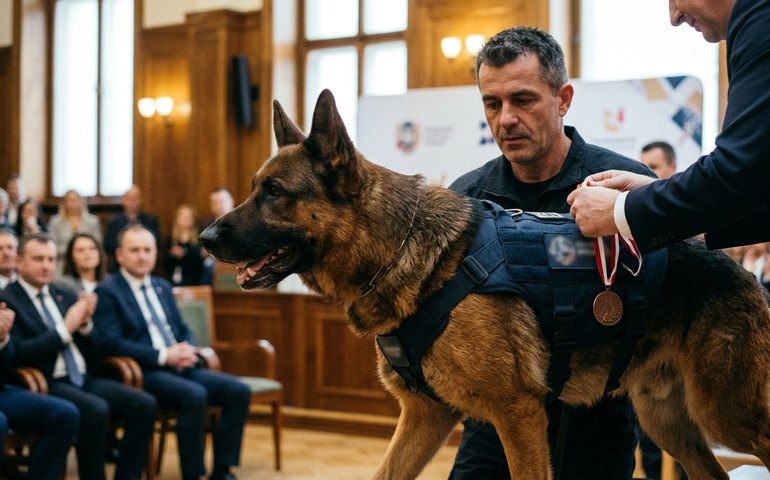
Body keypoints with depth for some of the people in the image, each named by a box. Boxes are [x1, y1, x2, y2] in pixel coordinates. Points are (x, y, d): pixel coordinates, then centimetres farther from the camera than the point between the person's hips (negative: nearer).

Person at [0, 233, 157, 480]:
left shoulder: (66, 296, 18)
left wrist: (85, 323, -2)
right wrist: (65, 328, -15)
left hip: (83, 379, 7)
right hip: (46, 384, -7)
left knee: (145, 405, -14)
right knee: (96, 410, -34)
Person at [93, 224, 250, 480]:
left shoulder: (162, 286, 20)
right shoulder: (107, 291, -2)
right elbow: (111, 343, -13)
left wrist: (188, 351, -3)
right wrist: (164, 356, -18)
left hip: (180, 367, 7)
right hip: (144, 372, -7)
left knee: (238, 391, -13)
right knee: (194, 396, -33)